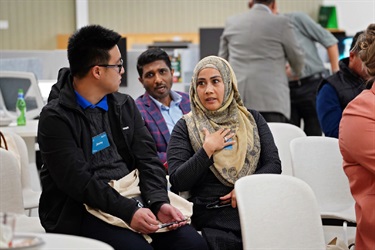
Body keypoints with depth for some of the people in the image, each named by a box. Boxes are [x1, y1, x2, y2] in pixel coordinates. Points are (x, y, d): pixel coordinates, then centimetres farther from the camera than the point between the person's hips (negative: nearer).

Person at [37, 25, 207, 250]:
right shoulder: (56, 118, -7)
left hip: (132, 202, 5)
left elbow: (148, 159, 7)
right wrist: (128, 212, -25)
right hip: (81, 211, -5)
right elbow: (78, 180, -17)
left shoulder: (125, 105, 13)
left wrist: (160, 203, -11)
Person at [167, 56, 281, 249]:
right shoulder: (185, 127, 10)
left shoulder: (252, 119, 18)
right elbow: (178, 182, 1)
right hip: (213, 217, -2)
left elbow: (274, 165, 8)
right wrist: (207, 149, -5)